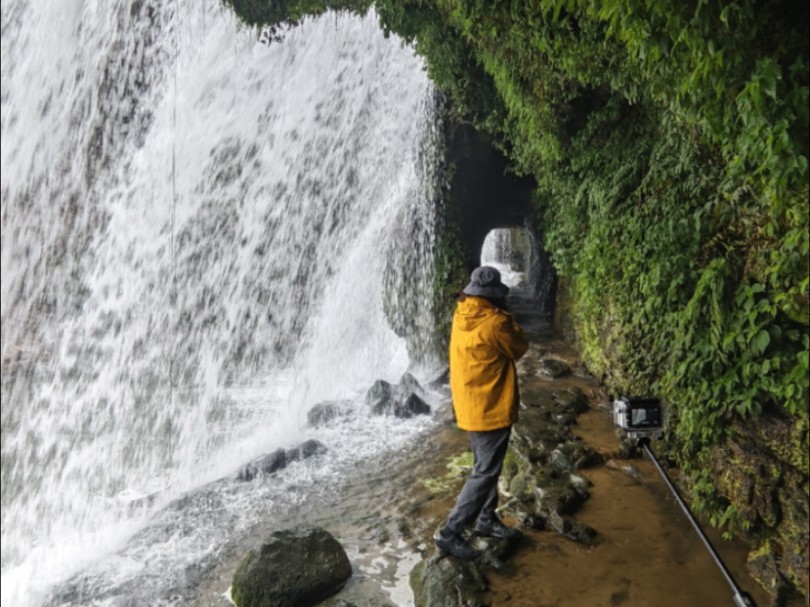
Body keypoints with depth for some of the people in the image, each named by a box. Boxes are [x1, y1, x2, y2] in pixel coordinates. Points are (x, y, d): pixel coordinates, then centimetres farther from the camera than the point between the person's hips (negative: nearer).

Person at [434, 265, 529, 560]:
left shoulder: (462, 316, 2)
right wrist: (505, 315, 0)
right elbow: (520, 347, -6)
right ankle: (450, 533, 2)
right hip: (491, 409, -9)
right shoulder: (494, 322, -23)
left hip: (471, 406, 9)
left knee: (486, 467, 21)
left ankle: (486, 519, 35)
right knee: (485, 473, -1)